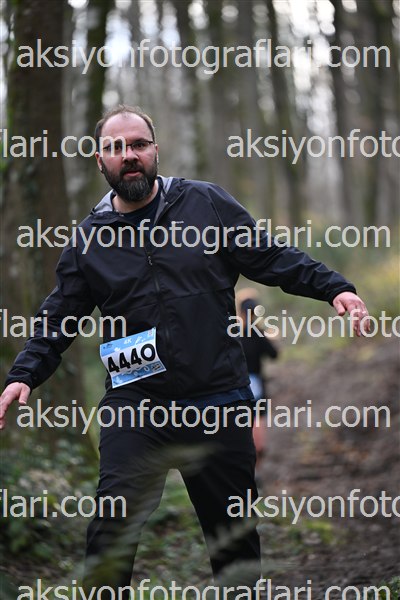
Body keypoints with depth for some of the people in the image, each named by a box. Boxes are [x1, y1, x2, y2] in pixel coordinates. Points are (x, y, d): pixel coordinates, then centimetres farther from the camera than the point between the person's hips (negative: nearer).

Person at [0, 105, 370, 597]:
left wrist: (335, 289, -4)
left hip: (219, 400, 0)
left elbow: (273, 259, 8)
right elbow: (58, 318, 12)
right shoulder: (89, 238, 7)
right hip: (135, 403, 0)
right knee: (113, 522, -15)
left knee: (234, 530, 7)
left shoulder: (208, 204, 5)